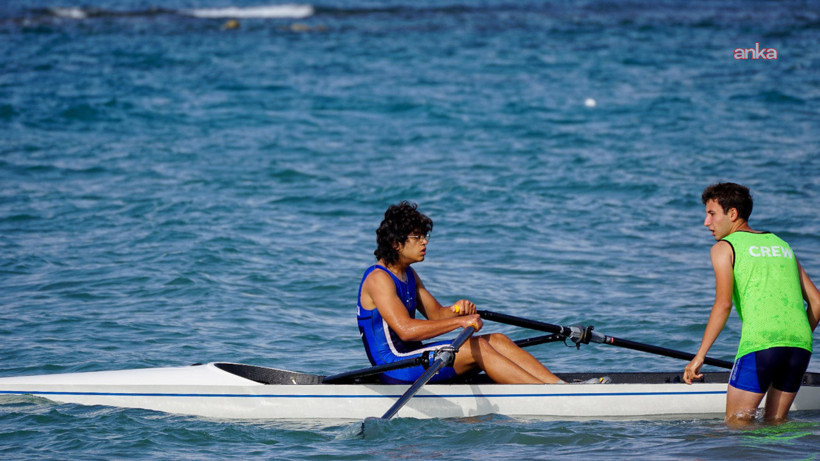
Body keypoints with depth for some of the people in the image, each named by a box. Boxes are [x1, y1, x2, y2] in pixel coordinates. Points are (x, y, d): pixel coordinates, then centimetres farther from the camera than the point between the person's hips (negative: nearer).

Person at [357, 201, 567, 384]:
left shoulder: (408, 274, 16)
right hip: (394, 367, -10)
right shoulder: (378, 278, -16)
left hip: (412, 355, 10)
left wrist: (457, 310, -7)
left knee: (497, 340, -2)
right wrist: (459, 321, -28)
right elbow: (405, 329, -27)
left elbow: (436, 313, 18)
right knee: (477, 348, -22)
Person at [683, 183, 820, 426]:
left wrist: (700, 356, -4)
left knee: (736, 424, 0)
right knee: (775, 422, 15)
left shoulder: (724, 247, 8)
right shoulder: (782, 245, 25)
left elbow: (723, 305, -6)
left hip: (760, 343, -5)